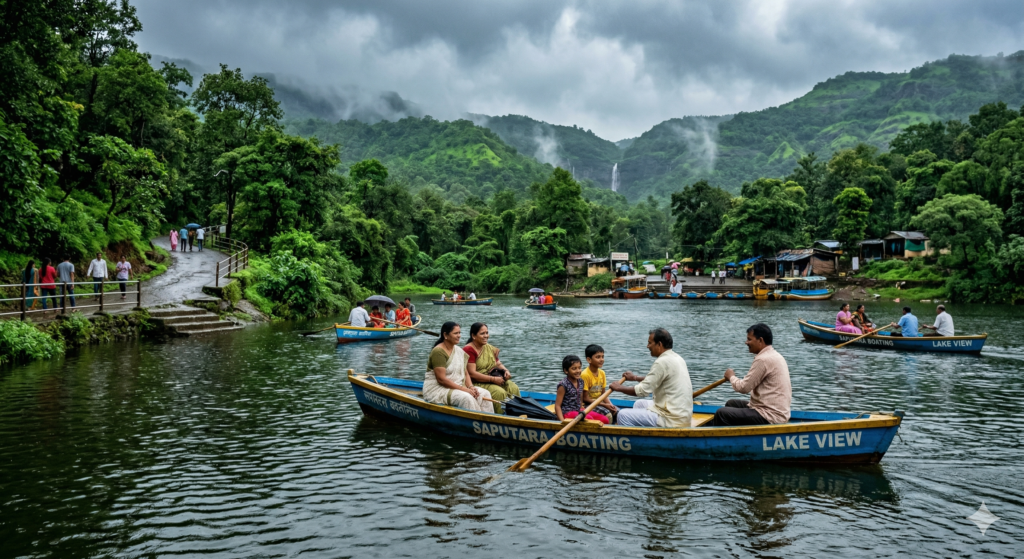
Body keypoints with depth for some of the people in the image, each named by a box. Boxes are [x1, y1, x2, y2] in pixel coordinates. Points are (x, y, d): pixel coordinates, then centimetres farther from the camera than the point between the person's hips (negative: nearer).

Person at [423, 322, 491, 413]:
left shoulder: (459, 351, 12)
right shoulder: (438, 352, -15)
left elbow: (465, 373, 13)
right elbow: (441, 379, -20)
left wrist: (471, 387, -8)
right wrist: (464, 389, -22)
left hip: (457, 387, 8)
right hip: (437, 390, -8)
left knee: (484, 393, -9)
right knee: (466, 397, -32)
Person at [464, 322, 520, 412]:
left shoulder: (490, 348, 14)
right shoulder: (469, 350, -13)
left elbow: (498, 363, 19)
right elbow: (472, 374, -20)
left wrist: (506, 371, -6)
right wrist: (493, 379, -21)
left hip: (492, 380, 8)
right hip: (476, 384, -8)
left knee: (513, 388, -13)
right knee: (500, 392, -28)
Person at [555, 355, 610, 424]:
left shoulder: (580, 382, 8)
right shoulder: (563, 385, -14)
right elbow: (557, 406, -14)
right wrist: (562, 421, -24)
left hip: (579, 411, 8)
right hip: (567, 413, -8)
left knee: (604, 419, -8)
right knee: (589, 418, -32)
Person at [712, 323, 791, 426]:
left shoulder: (763, 360, -18)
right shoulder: (776, 355, 14)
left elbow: (743, 387, -16)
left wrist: (731, 376, 3)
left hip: (770, 418, -11)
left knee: (721, 414, -15)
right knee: (732, 404, 23)